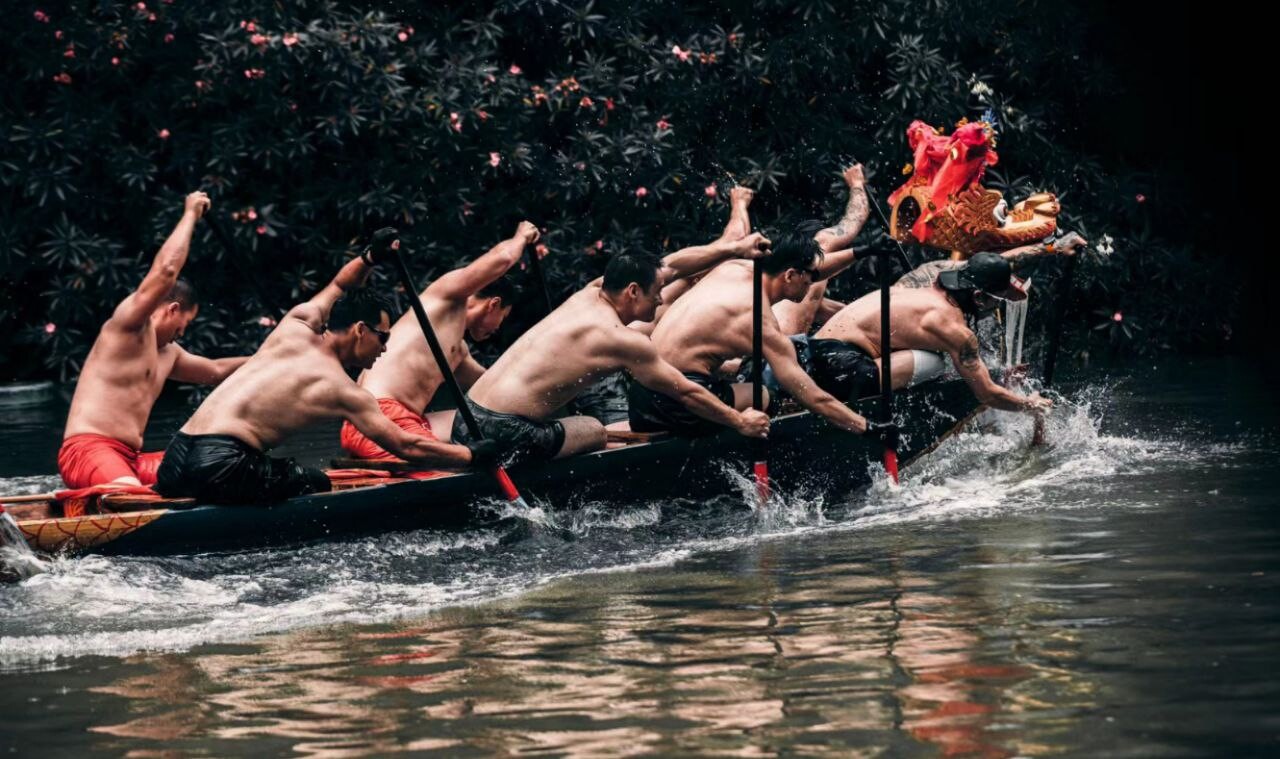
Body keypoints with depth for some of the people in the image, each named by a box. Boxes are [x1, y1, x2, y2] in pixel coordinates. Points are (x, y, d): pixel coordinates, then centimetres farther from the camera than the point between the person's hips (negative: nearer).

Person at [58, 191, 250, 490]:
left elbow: (215, 371, 46)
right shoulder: (127, 325, 0)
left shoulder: (168, 354, 27)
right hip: (88, 451, -10)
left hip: (130, 460, 10)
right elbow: (166, 271, -13)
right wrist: (190, 214, -3)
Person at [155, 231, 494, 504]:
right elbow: (407, 447, 7)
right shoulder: (345, 393, 2)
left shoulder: (297, 325, 18)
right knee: (314, 484, 14)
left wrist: (369, 257, 27)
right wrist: (476, 455, 16)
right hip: (221, 463, -6)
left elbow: (337, 287, 41)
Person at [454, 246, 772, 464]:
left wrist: (733, 248, 33)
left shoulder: (589, 293, 15)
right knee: (594, 431, 17)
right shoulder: (624, 341, -7)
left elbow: (670, 265, 26)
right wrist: (741, 422, 17)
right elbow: (686, 393, 4)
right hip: (506, 434, -7)